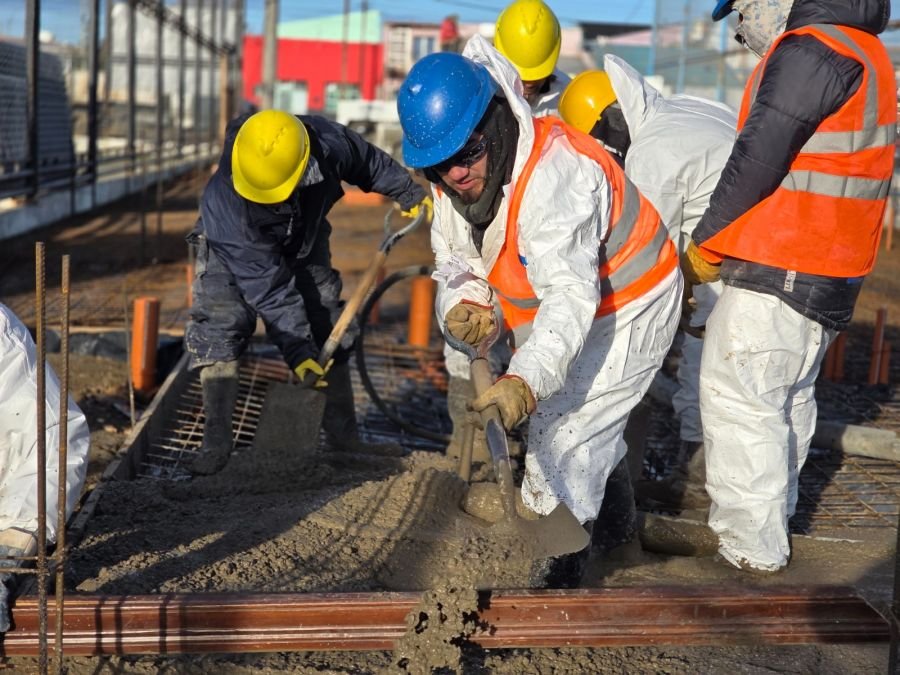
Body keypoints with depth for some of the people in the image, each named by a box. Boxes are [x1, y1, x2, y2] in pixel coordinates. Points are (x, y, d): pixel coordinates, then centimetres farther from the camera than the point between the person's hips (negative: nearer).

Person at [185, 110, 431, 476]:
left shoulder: (329, 141, -36)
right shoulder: (228, 205, -42)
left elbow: (369, 162, -9)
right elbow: (268, 288, -37)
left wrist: (409, 192, 5)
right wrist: (296, 349, -36)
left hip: (303, 243, 4)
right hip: (233, 250, -4)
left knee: (330, 328, 2)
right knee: (218, 331, -19)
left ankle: (343, 434, 12)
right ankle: (217, 442, -12)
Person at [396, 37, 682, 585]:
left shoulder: (553, 176, -40)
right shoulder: (453, 184, -13)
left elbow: (570, 293, -51)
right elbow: (456, 262, -3)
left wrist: (525, 380, -65)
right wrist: (463, 305, -28)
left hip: (626, 309, -8)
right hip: (552, 310, 8)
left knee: (563, 428, -9)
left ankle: (553, 564, 9)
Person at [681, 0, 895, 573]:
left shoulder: (809, 51, -15)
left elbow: (756, 161, -19)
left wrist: (703, 247, -6)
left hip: (781, 269, -10)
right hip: (831, 269, 10)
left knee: (737, 399, -5)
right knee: (789, 397, 19)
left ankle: (750, 550, 0)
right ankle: (773, 525, 32)